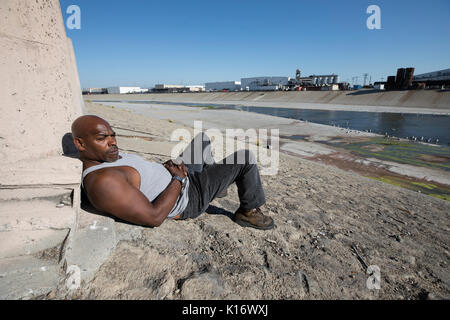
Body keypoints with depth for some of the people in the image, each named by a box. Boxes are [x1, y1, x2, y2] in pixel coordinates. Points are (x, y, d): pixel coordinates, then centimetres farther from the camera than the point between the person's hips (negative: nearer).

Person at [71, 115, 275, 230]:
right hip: (189, 198, -10)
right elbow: (153, 217, -33)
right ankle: (248, 212, 12)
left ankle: (215, 182, 41)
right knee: (246, 158, -11)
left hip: (181, 177, 10)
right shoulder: (101, 182, -30)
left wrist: (165, 166, 2)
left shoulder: (108, 159, 3)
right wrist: (178, 178, -23)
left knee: (203, 137, 27)